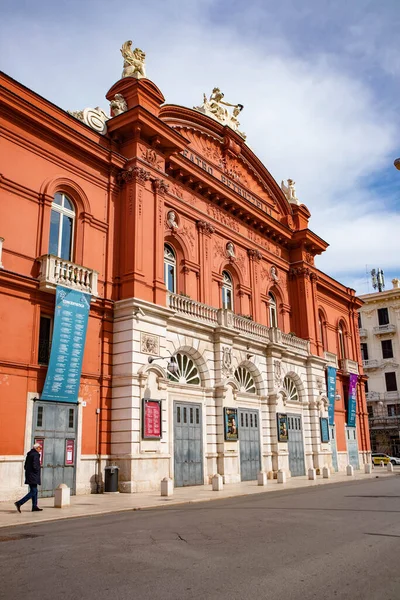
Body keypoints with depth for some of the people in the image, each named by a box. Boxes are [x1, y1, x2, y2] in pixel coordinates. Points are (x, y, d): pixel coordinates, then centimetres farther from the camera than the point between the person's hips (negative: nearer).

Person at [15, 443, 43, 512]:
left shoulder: (29, 454, 12)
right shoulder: (35, 454, -16)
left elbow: (25, 466, 15)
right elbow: (35, 466, -23)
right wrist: (37, 471, -6)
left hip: (28, 475, 10)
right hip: (33, 476, -10)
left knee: (34, 491, 15)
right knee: (33, 492, -7)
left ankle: (34, 506, 19)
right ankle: (19, 503, -14)